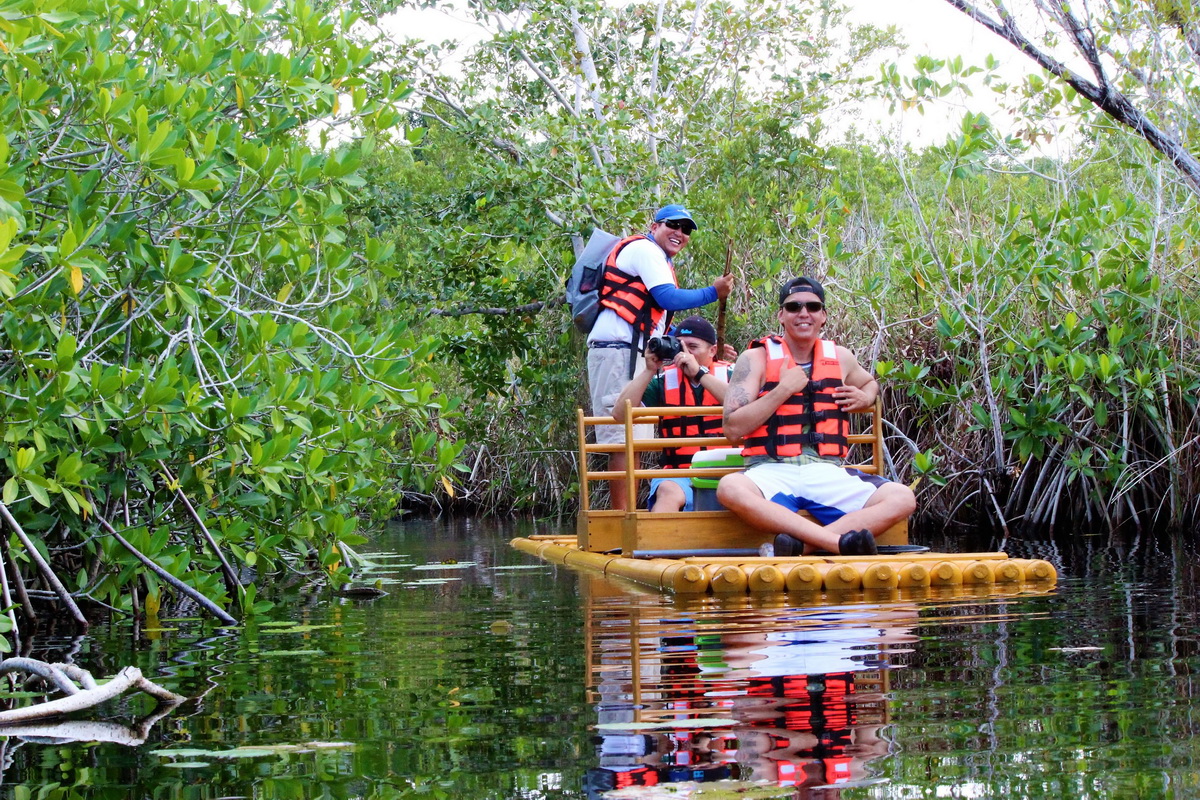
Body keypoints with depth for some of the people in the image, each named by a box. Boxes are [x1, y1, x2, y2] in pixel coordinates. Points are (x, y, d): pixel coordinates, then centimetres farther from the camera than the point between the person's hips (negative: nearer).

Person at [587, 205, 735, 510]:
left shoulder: (659, 260, 29)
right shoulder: (644, 248, -1)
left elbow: (657, 325, 29)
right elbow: (669, 299, -12)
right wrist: (714, 292, 0)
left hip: (633, 353, 11)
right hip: (617, 349, -11)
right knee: (624, 439, -15)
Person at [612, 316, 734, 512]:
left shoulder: (729, 375, 7)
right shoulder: (664, 380, 9)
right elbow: (620, 415, 1)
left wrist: (699, 373, -16)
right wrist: (649, 371, -6)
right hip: (679, 474, 1)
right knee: (669, 492, -33)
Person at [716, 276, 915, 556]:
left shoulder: (840, 357, 17)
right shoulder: (756, 358, 5)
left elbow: (869, 383, 40)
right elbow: (733, 428, -4)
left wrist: (865, 398, 15)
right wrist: (784, 389, -8)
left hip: (828, 475, 4)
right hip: (771, 471, -4)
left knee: (903, 499, -21)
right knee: (730, 488, -39)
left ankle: (798, 545, -35)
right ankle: (838, 541, -45)